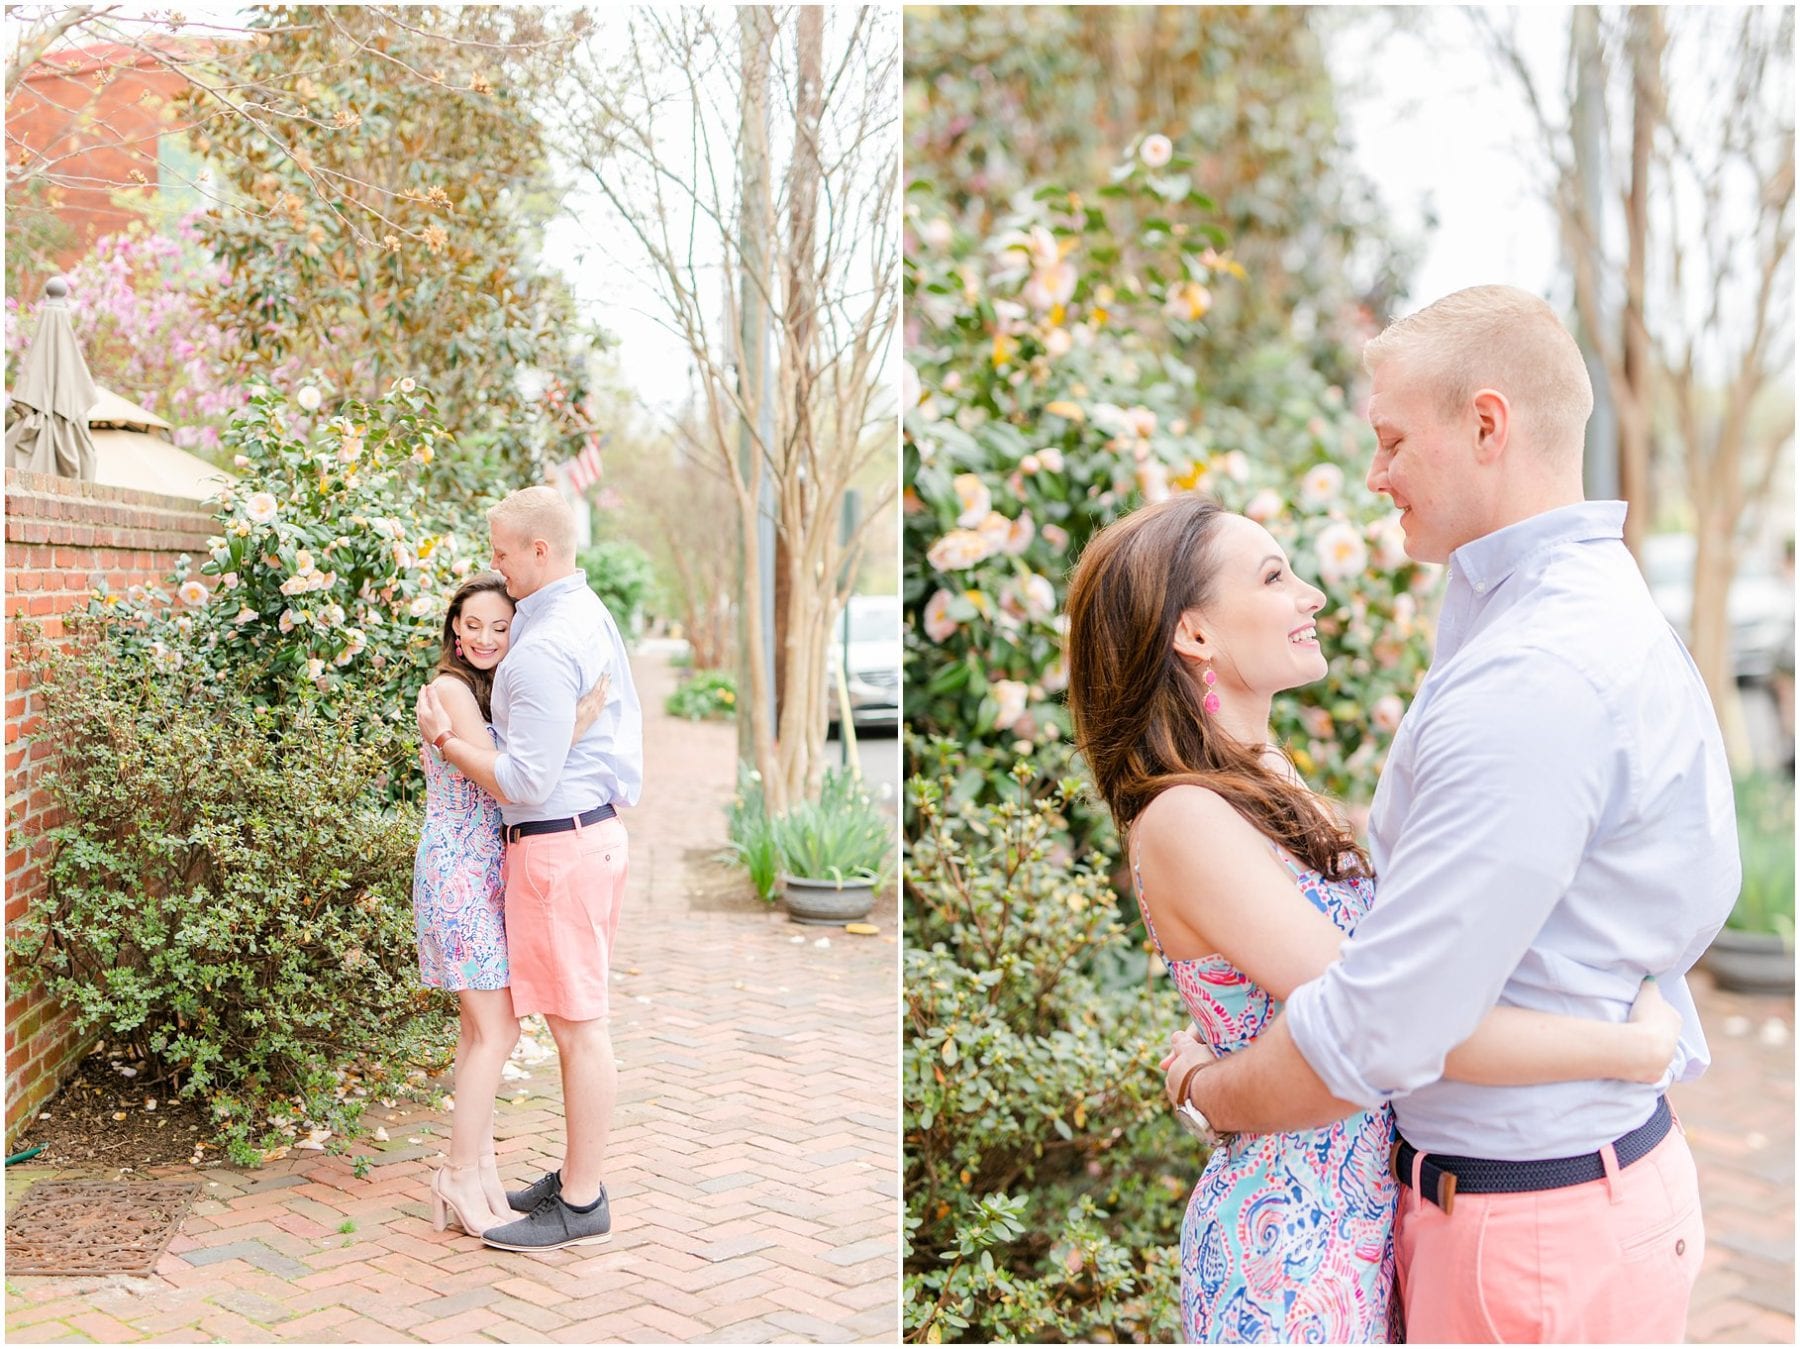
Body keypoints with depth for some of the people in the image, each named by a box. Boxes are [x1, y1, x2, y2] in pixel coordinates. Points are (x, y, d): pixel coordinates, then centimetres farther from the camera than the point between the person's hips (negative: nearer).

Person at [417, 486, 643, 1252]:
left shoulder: (544, 649, -21)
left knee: (578, 1025, -3)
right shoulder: (592, 615, 11)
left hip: (556, 844, -10)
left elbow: (526, 783, -21)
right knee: (580, 1017, 16)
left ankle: (580, 1205, 6)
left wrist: (445, 741, -10)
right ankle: (581, 1173, 26)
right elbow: (625, 725, 20)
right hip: (598, 826, 10)